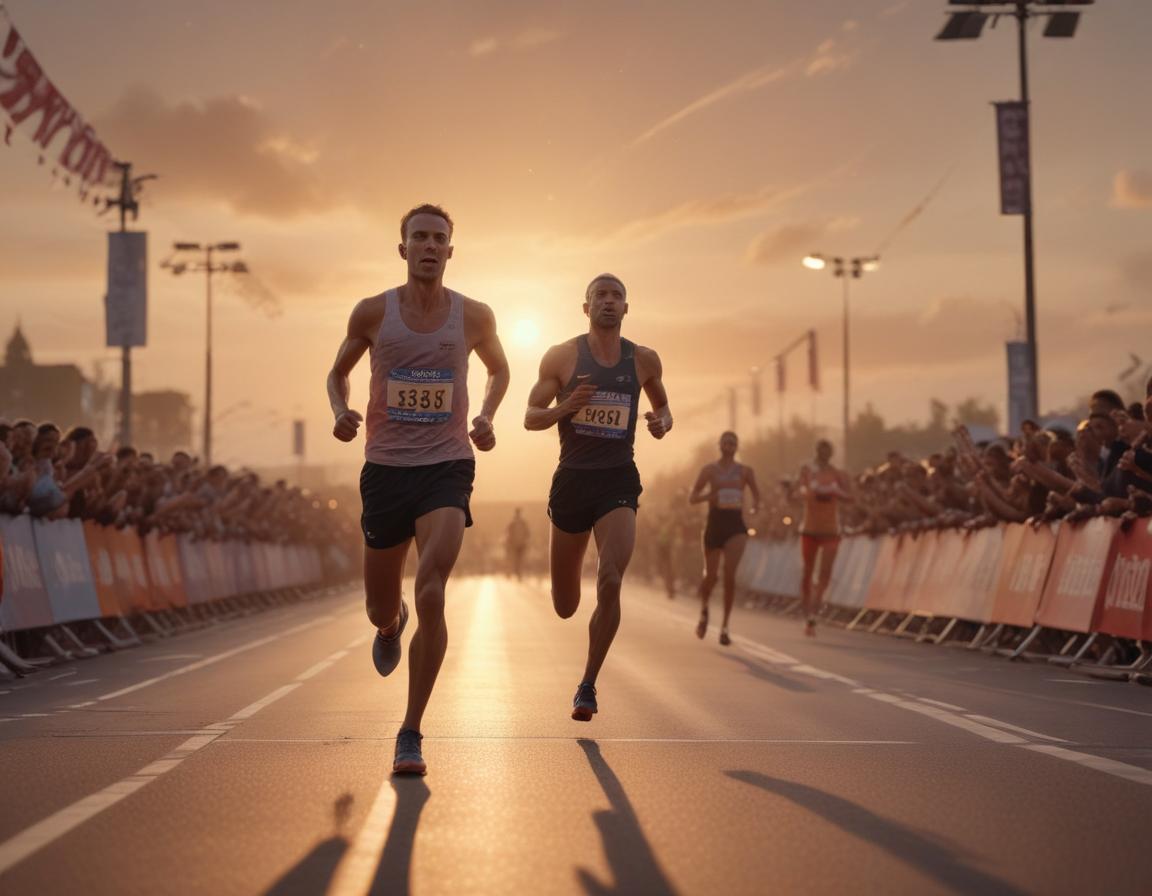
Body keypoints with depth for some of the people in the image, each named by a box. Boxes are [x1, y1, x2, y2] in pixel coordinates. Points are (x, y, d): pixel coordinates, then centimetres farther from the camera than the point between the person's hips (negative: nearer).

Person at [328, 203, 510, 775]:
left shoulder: (473, 316, 0)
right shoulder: (372, 313, -1)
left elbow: (499, 369, 20)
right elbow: (338, 372, 14)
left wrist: (486, 417, 1)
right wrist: (340, 411, -7)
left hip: (447, 467, -1)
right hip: (385, 468, 1)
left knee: (431, 596, -20)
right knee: (379, 609, 11)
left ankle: (411, 734, -10)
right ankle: (391, 626, 53)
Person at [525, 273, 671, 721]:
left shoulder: (644, 360, 5)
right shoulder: (562, 357, -1)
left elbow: (662, 406, 21)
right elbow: (530, 417, 1)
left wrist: (662, 423, -3)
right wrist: (566, 407, -19)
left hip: (618, 481, 0)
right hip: (572, 479, 0)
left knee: (610, 583, -21)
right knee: (564, 607, 9)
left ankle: (588, 684, -5)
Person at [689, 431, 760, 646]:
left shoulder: (745, 471, 7)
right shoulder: (709, 470, 5)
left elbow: (756, 493, 20)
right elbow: (692, 498, 6)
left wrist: (756, 505, -3)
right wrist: (710, 495, -14)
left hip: (736, 525, -1)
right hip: (715, 524, 1)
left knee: (730, 573, -20)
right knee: (711, 576, 4)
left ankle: (725, 627, -12)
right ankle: (704, 609, 41)